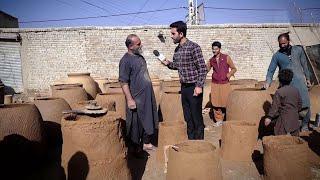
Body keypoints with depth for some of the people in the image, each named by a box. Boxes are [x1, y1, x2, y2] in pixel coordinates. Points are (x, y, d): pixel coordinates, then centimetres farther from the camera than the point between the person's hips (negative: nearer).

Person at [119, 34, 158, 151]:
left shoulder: (139, 56, 11)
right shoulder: (126, 60, -16)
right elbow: (124, 82, -19)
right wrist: (129, 99, -22)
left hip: (148, 96, 8)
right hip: (136, 99, -8)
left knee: (149, 121, 16)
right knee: (136, 125, 5)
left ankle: (146, 143, 33)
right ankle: (136, 148, 21)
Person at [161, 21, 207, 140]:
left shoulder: (193, 47, -13)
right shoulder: (177, 50, 9)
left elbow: (203, 68, -14)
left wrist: (199, 86, -19)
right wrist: (168, 63, 1)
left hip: (194, 88, -7)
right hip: (184, 87, 7)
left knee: (197, 118, 2)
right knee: (187, 118, 15)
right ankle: (190, 140, 28)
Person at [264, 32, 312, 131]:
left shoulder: (298, 50, 9)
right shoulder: (277, 55, 4)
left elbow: (304, 65, 15)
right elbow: (271, 70, 2)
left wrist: (308, 78, 15)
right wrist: (268, 82, -13)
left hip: (300, 82, 1)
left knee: (306, 104, -1)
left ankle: (305, 125, 18)